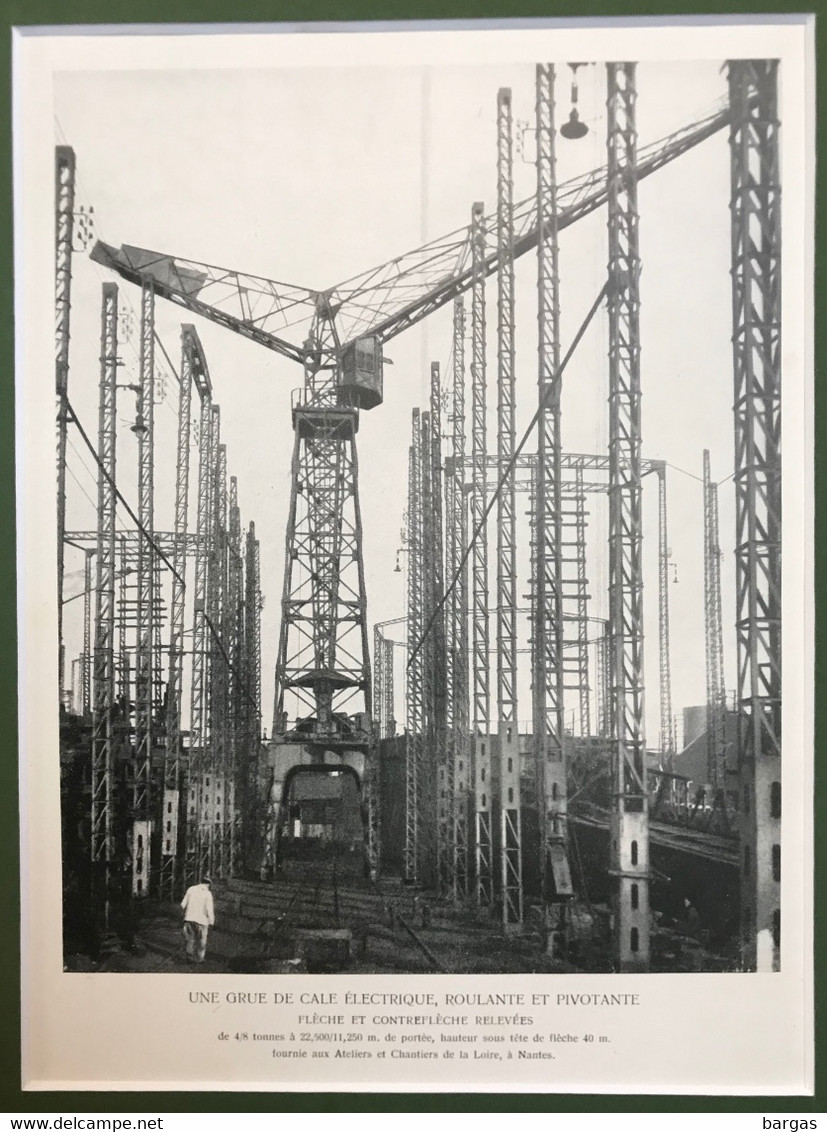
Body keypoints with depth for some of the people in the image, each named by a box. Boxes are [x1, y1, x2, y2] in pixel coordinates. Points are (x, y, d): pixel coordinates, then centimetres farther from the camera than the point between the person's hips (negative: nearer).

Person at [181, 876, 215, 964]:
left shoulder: (191, 889, 4)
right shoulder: (207, 893, -8)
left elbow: (183, 904, 6)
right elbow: (210, 910, -12)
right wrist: (211, 922, -1)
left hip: (189, 918, 3)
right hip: (201, 920, -3)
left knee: (191, 939, 17)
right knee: (201, 941, 14)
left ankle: (190, 957, 16)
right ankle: (199, 959, 19)